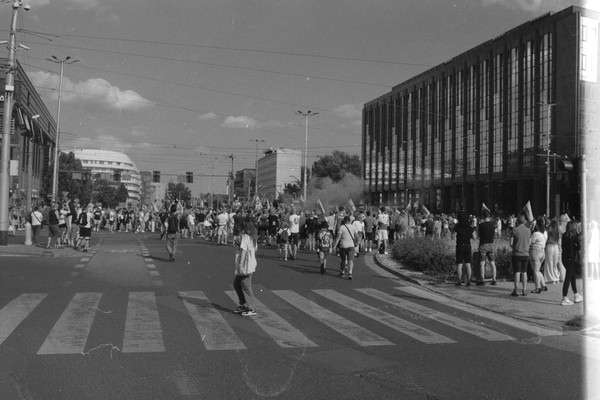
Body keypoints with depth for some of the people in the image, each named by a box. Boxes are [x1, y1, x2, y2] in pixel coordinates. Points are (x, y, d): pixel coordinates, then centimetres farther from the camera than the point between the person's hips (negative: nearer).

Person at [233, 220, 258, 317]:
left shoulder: (245, 237, -15)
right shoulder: (253, 237, 11)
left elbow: (243, 250, -19)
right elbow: (255, 250, 15)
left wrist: (240, 264, -18)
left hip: (245, 265, -9)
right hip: (251, 264, 9)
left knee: (246, 287, -3)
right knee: (236, 284, 18)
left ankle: (251, 309, 1)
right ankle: (242, 305, 22)